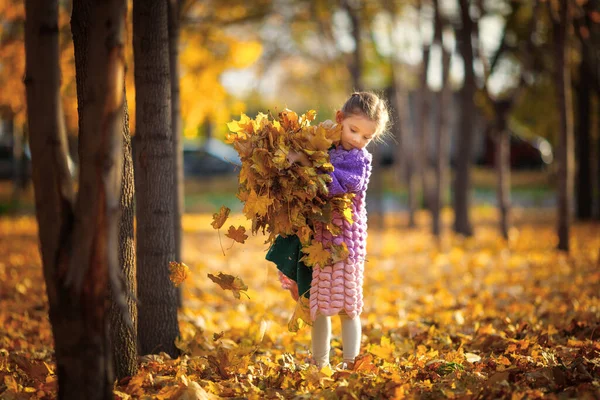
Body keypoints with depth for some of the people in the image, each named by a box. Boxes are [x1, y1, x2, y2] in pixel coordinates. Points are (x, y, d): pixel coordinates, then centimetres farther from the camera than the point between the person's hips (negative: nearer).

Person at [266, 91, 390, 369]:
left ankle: (350, 364, 3)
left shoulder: (359, 159, -7)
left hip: (343, 237, -5)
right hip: (316, 234, 5)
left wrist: (305, 161, -24)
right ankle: (319, 364, 16)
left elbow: (333, 184, -23)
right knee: (318, 306, 9)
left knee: (346, 306, -2)